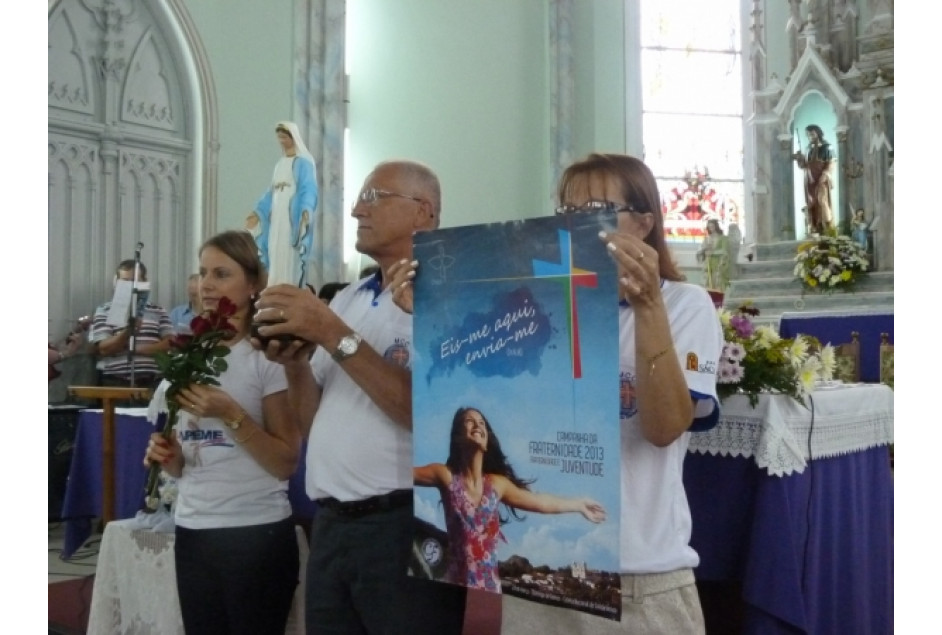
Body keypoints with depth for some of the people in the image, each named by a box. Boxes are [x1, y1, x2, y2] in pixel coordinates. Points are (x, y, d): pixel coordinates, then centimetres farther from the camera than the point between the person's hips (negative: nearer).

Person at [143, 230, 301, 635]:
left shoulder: (269, 355, -8)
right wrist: (166, 455, -2)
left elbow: (287, 463, -11)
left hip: (256, 532, -5)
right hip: (192, 531, 6)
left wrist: (231, 415, -20)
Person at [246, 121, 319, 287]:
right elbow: (271, 191, 21)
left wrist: (306, 210, -30)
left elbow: (309, 188, -14)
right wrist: (257, 212, 15)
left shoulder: (304, 161, -2)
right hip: (277, 216, 7)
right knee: (276, 255, 2)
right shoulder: (280, 163, 21)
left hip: (294, 215, -7)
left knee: (291, 256, -13)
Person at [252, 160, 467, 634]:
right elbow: (314, 422, 15)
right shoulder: (345, 299, 14)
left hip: (407, 524, -6)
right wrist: (294, 364, -4)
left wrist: (336, 337, -19)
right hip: (330, 526, 7)